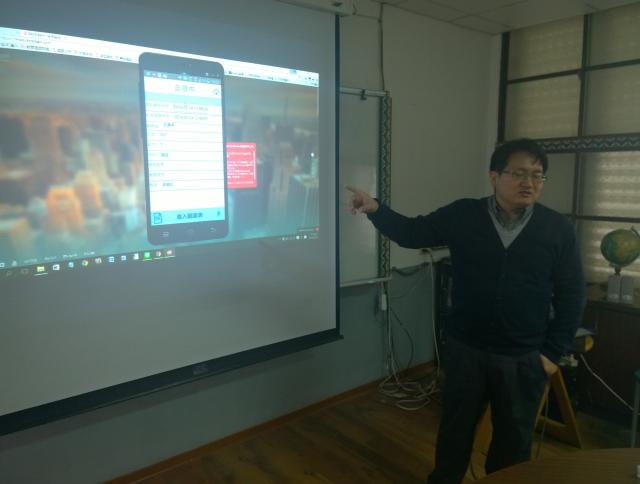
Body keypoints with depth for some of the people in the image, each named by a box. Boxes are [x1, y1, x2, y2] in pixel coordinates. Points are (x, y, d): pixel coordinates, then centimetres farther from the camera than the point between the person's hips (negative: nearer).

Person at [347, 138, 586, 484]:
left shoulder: (558, 229, -5)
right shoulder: (462, 216, -5)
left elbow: (572, 296, -1)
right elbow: (412, 233, 0)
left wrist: (552, 352, -3)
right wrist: (376, 209, -17)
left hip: (524, 358, 0)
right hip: (466, 350, 0)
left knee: (514, 439, 18)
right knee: (455, 430, 18)